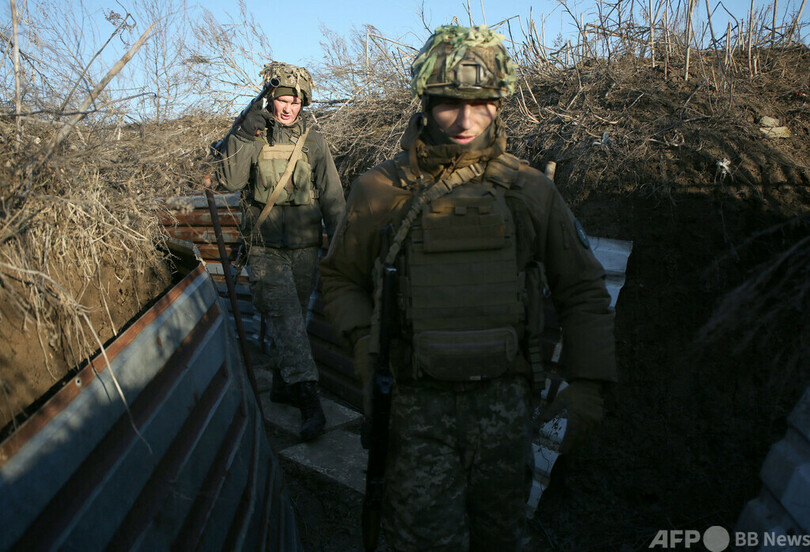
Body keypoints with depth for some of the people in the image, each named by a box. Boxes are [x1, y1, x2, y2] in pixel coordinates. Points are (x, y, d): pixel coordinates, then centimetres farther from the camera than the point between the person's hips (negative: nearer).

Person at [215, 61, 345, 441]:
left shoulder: (313, 142, 7)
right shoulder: (249, 136, 3)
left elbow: (332, 196, 8)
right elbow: (230, 180, -11)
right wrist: (245, 133, -19)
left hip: (305, 248, 2)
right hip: (266, 249, -2)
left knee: (293, 320, 12)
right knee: (286, 320, -12)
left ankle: (283, 385, 29)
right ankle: (308, 398, -15)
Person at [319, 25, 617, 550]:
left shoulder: (531, 191, -3)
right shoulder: (379, 191, -5)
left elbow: (584, 290, 5)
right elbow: (341, 278, 9)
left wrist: (588, 384, -1)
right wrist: (364, 342, -7)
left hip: (504, 401, 2)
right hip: (418, 403, -1)